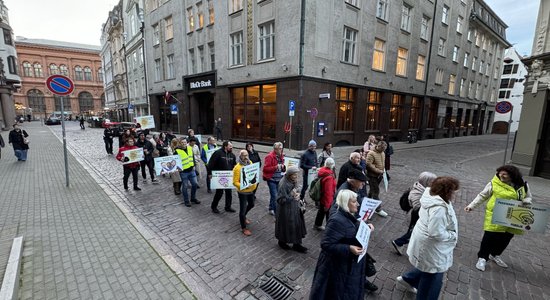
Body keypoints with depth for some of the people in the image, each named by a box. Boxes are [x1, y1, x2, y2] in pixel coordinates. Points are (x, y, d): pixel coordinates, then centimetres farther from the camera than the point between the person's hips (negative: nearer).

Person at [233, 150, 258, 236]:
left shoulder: (250, 163, -3)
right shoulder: (237, 168, -23)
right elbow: (235, 182, -21)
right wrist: (244, 186, -34)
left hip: (251, 190, 7)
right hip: (243, 192, -7)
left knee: (251, 204, 26)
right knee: (242, 209, 5)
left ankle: (243, 216, 54)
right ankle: (243, 228, 23)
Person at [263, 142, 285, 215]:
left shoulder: (281, 156, 9)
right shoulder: (270, 156, -14)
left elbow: (283, 169, 21)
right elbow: (265, 168, -17)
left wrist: (283, 167, -3)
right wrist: (275, 167, -26)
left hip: (279, 179, 7)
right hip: (271, 179, -7)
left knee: (273, 195, 15)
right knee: (274, 195, -7)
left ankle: (271, 209, 31)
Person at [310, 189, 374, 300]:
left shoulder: (348, 215, -2)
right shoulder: (337, 221, -31)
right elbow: (326, 244, -31)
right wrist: (349, 249, -35)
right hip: (339, 265, -9)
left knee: (348, 291, 28)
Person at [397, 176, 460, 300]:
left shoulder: (432, 196, -3)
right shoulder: (439, 208, -33)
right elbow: (437, 233, -32)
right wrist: (453, 235, -15)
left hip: (426, 241, 9)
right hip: (431, 246, -9)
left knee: (427, 267, 29)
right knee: (433, 277, 12)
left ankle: (408, 279, 45)